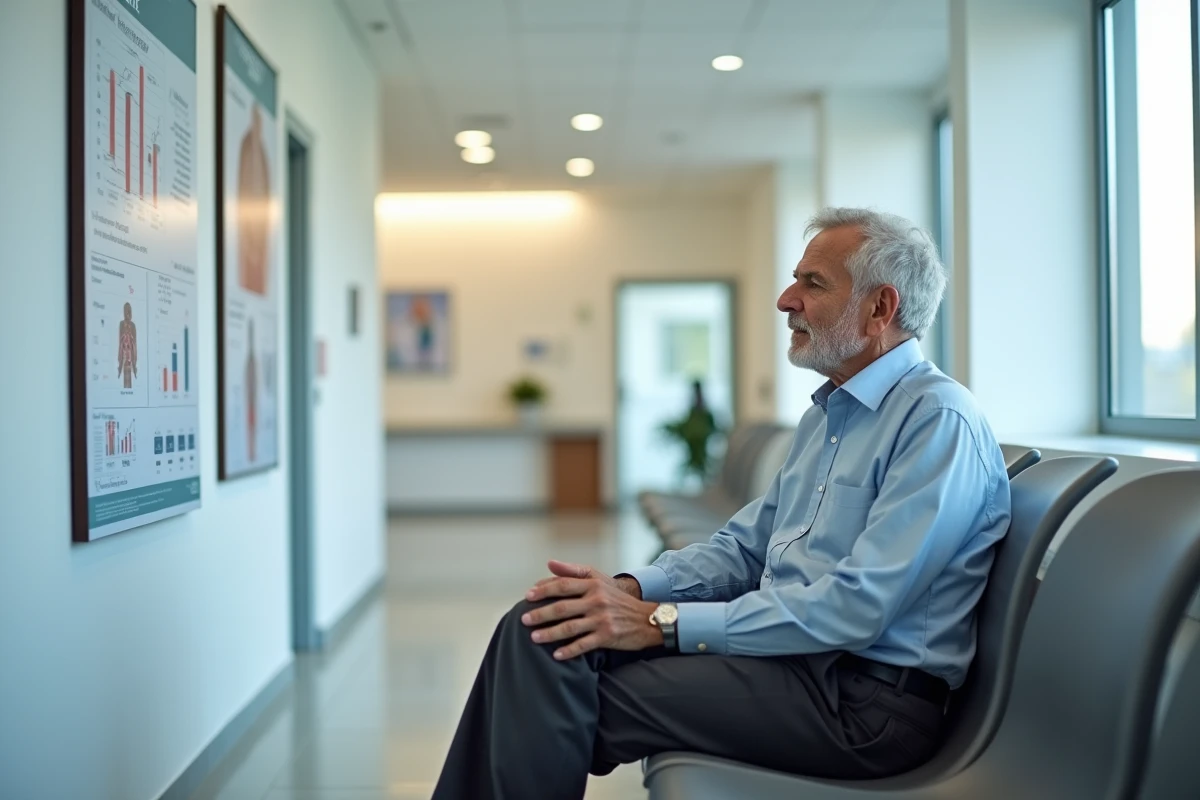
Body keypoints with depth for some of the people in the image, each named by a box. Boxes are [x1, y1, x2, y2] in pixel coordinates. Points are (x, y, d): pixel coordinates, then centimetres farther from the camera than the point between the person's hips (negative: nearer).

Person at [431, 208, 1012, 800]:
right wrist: (631, 589, -1)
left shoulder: (939, 421, -13)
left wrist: (661, 621, -20)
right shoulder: (826, 413, 18)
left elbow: (854, 609, -22)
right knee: (542, 626, -7)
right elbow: (745, 546, 18)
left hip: (866, 698, -9)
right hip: (786, 645, 9)